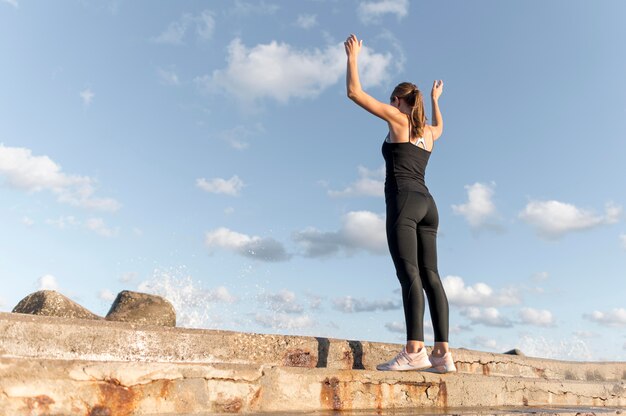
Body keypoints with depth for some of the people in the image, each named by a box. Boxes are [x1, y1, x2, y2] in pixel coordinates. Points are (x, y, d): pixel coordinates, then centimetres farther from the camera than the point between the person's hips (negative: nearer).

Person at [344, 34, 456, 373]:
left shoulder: (397, 118, 5)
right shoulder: (427, 131, 23)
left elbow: (354, 92, 5)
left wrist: (353, 56, 17)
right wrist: (435, 99, 62)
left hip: (403, 201, -7)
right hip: (427, 204, 7)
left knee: (409, 273, -18)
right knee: (430, 275, 0)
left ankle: (414, 350, -26)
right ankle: (443, 353, -3)